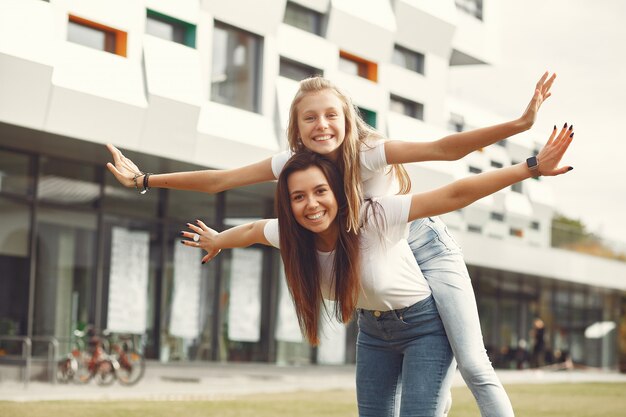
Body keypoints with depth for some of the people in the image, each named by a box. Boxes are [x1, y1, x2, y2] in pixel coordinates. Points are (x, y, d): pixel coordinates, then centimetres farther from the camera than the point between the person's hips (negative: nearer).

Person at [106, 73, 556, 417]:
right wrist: (145, 179, -16)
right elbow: (217, 180, -11)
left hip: (428, 250, -5)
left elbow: (446, 148, -39)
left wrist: (519, 124, -52)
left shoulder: (369, 151, -27)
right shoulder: (294, 163, -13)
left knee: (474, 365, -12)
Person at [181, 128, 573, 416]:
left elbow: (455, 195, -36)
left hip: (425, 325, -6)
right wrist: (217, 241, 28)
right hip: (374, 330, 6)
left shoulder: (373, 217, -31)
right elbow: (253, 230, 8)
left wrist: (532, 168, -39)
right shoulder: (292, 236, -15)